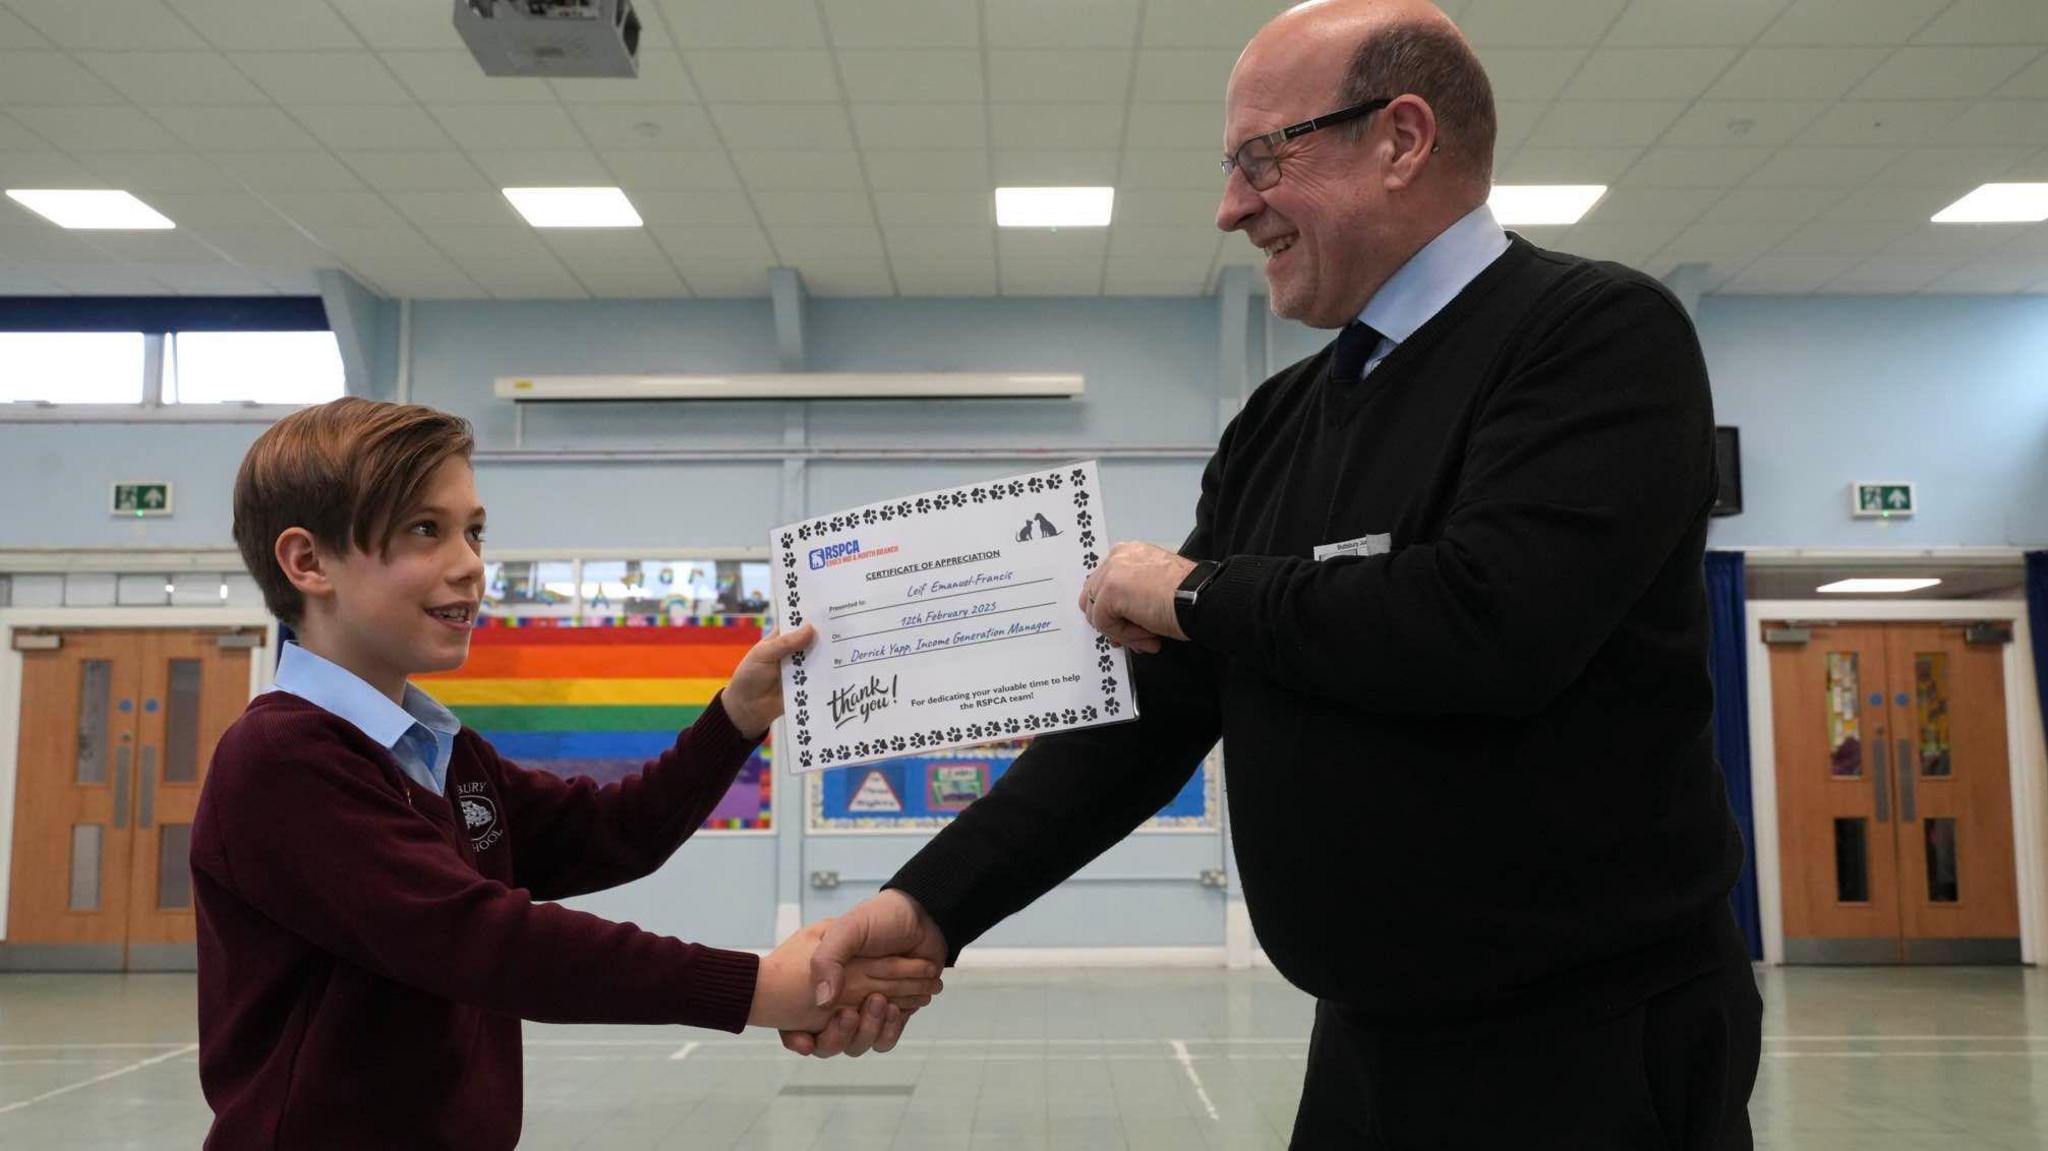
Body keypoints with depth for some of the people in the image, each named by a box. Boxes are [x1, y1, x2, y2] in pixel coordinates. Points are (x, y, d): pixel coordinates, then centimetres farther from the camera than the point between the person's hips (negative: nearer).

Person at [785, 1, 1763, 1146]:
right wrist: (933, 904, -2)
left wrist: (1199, 594, -13)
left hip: (1592, 1052, -6)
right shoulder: (1278, 424, 7)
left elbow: (1491, 624, -29)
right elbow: (1153, 708, 7)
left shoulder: (1602, 331, -13)